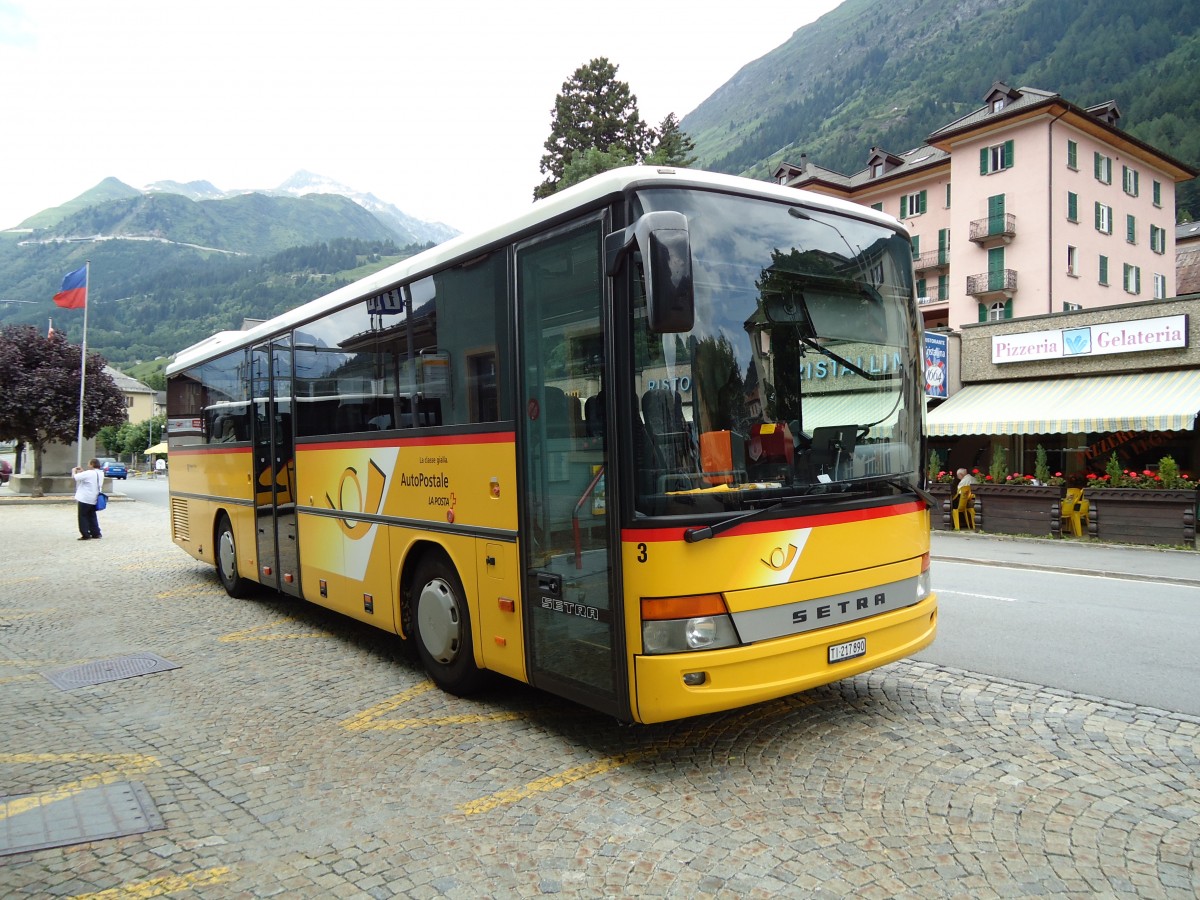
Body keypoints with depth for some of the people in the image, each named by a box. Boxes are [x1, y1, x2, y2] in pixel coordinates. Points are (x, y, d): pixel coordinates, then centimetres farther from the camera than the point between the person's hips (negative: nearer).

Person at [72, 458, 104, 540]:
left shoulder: (88, 473, -18)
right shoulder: (101, 473, 6)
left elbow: (75, 477, -14)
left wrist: (74, 471, 5)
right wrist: (82, 471, 15)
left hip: (84, 499, -7)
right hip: (94, 499, 8)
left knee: (83, 517, 3)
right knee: (92, 516, 17)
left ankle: (86, 535, 3)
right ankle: (96, 533, 19)